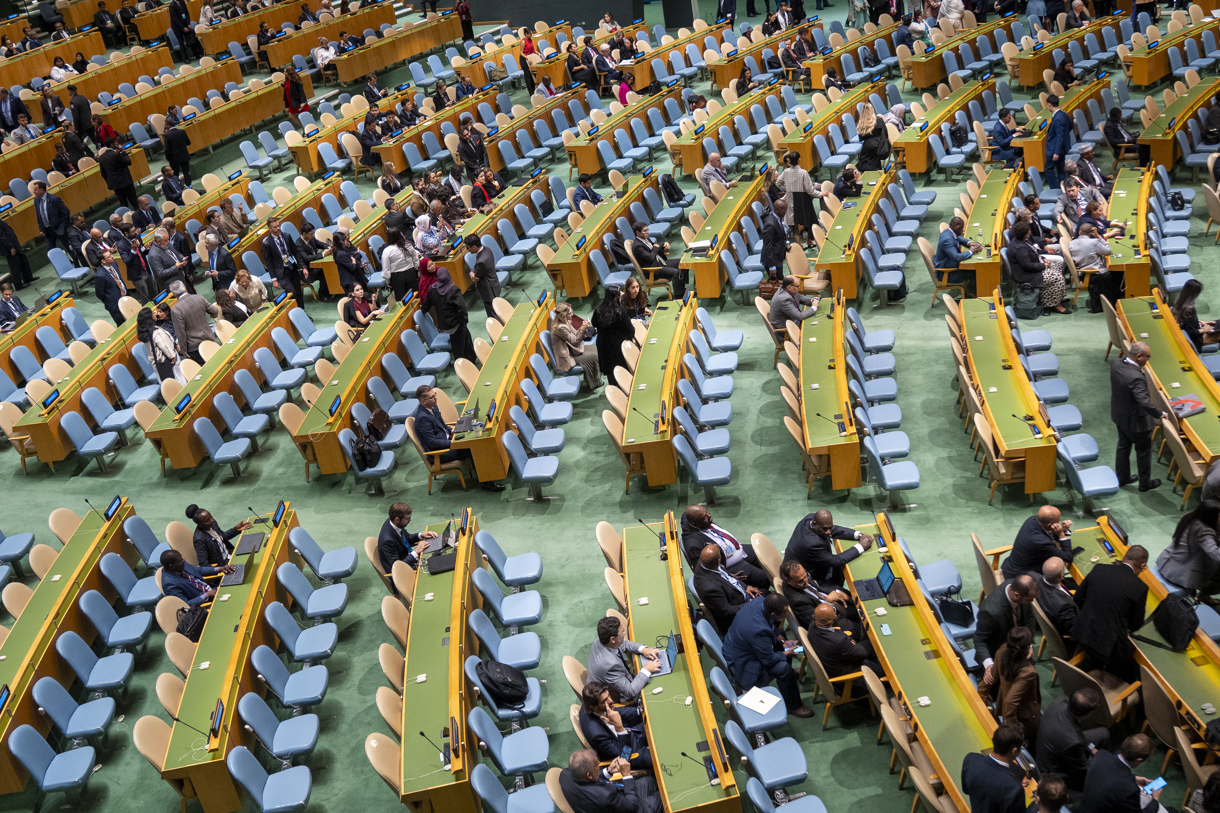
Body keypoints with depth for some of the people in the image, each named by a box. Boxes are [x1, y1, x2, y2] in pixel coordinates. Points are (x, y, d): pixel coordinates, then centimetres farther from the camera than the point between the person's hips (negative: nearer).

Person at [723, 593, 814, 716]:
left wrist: (782, 641, 1)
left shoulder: (760, 600, -18)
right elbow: (768, 660, -23)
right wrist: (785, 654, -8)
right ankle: (793, 706, 4)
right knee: (784, 668, -18)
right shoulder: (759, 631, -40)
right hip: (741, 663, -9)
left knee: (784, 648, 15)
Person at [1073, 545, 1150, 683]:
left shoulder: (1098, 569, -3)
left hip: (1083, 635, 5)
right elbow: (1135, 625, -1)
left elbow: (1079, 598, 7)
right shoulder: (1140, 588, -14)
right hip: (1110, 644, -5)